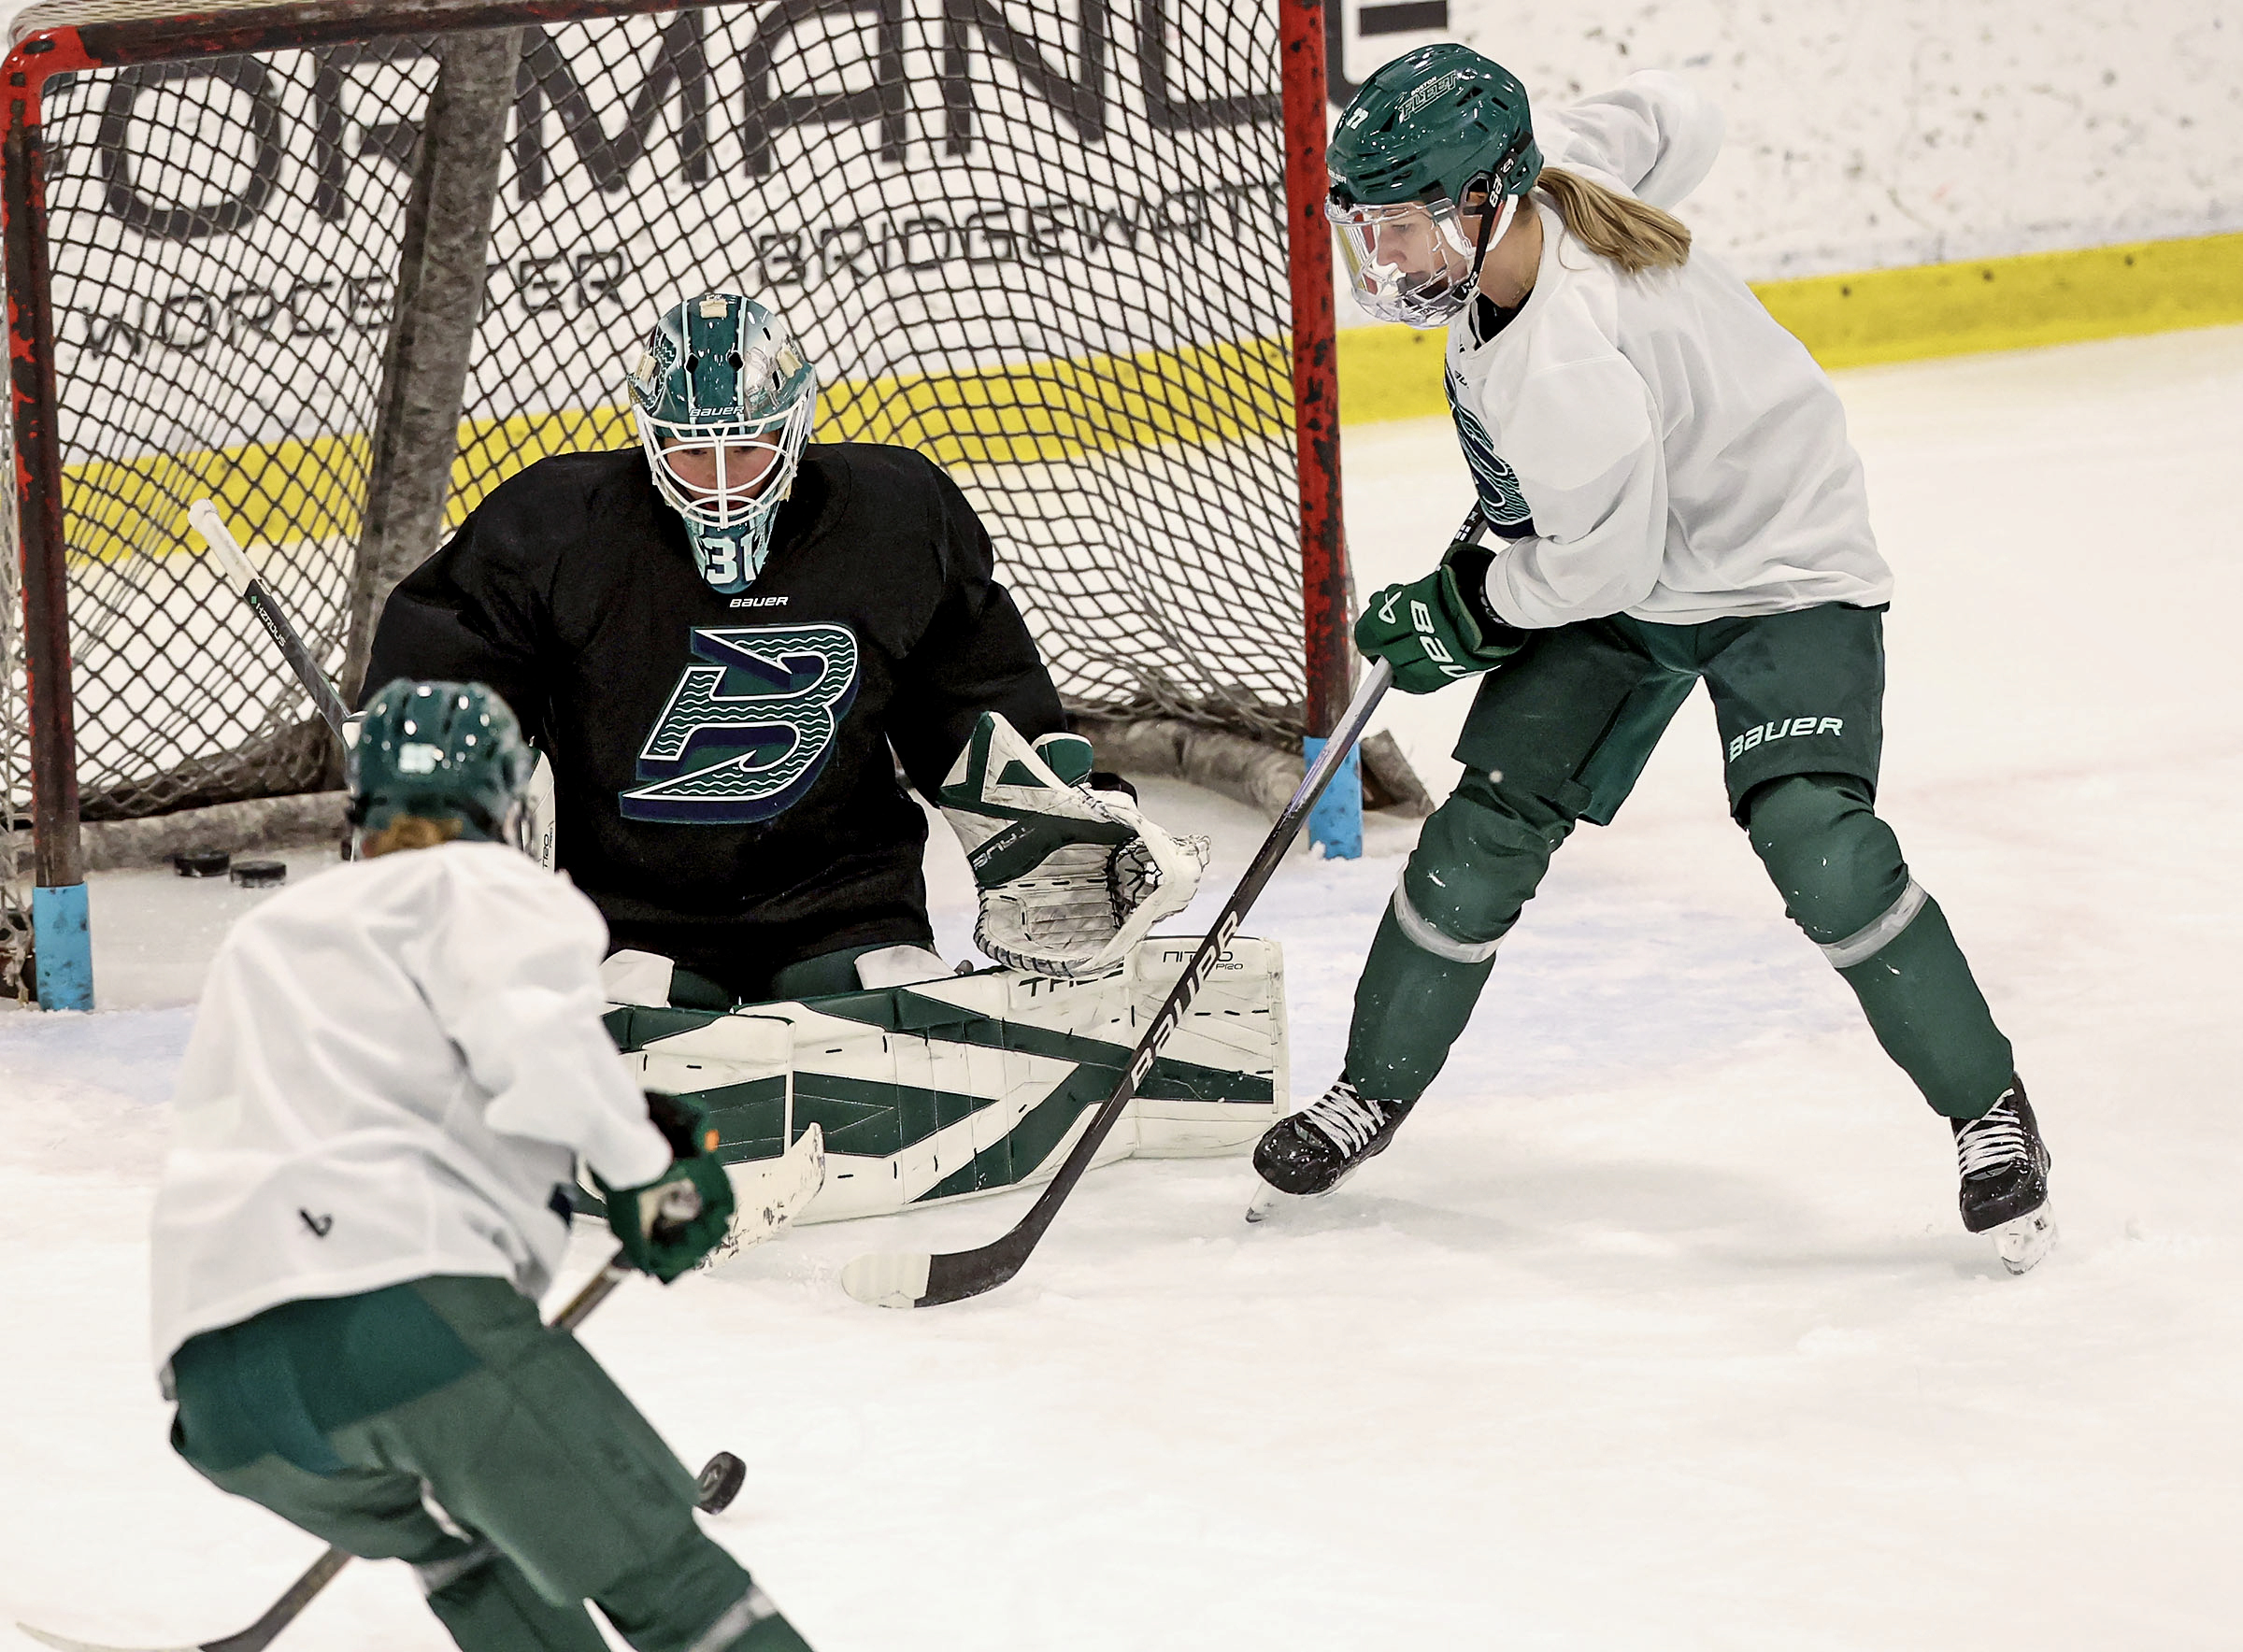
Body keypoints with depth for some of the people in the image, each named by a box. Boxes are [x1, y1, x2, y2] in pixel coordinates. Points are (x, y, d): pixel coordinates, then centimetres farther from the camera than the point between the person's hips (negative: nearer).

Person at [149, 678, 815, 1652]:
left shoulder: (262, 942, 36)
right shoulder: (481, 887, 12)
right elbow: (531, 1027, -9)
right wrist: (644, 1170, 2)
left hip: (219, 1396, 7)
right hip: (404, 1301, -7)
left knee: (465, 1538, 31)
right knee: (654, 1569, -3)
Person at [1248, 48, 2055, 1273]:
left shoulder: (1563, 374, -38)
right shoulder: (1542, 172, -16)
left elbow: (1601, 566, -26)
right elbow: (1668, 122, 3)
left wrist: (1464, 610, -9)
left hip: (1774, 572, -9)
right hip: (1617, 563, 9)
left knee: (1816, 841, -24)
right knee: (1486, 834, 1)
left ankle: (1989, 1115, -8)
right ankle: (1372, 1093, 17)